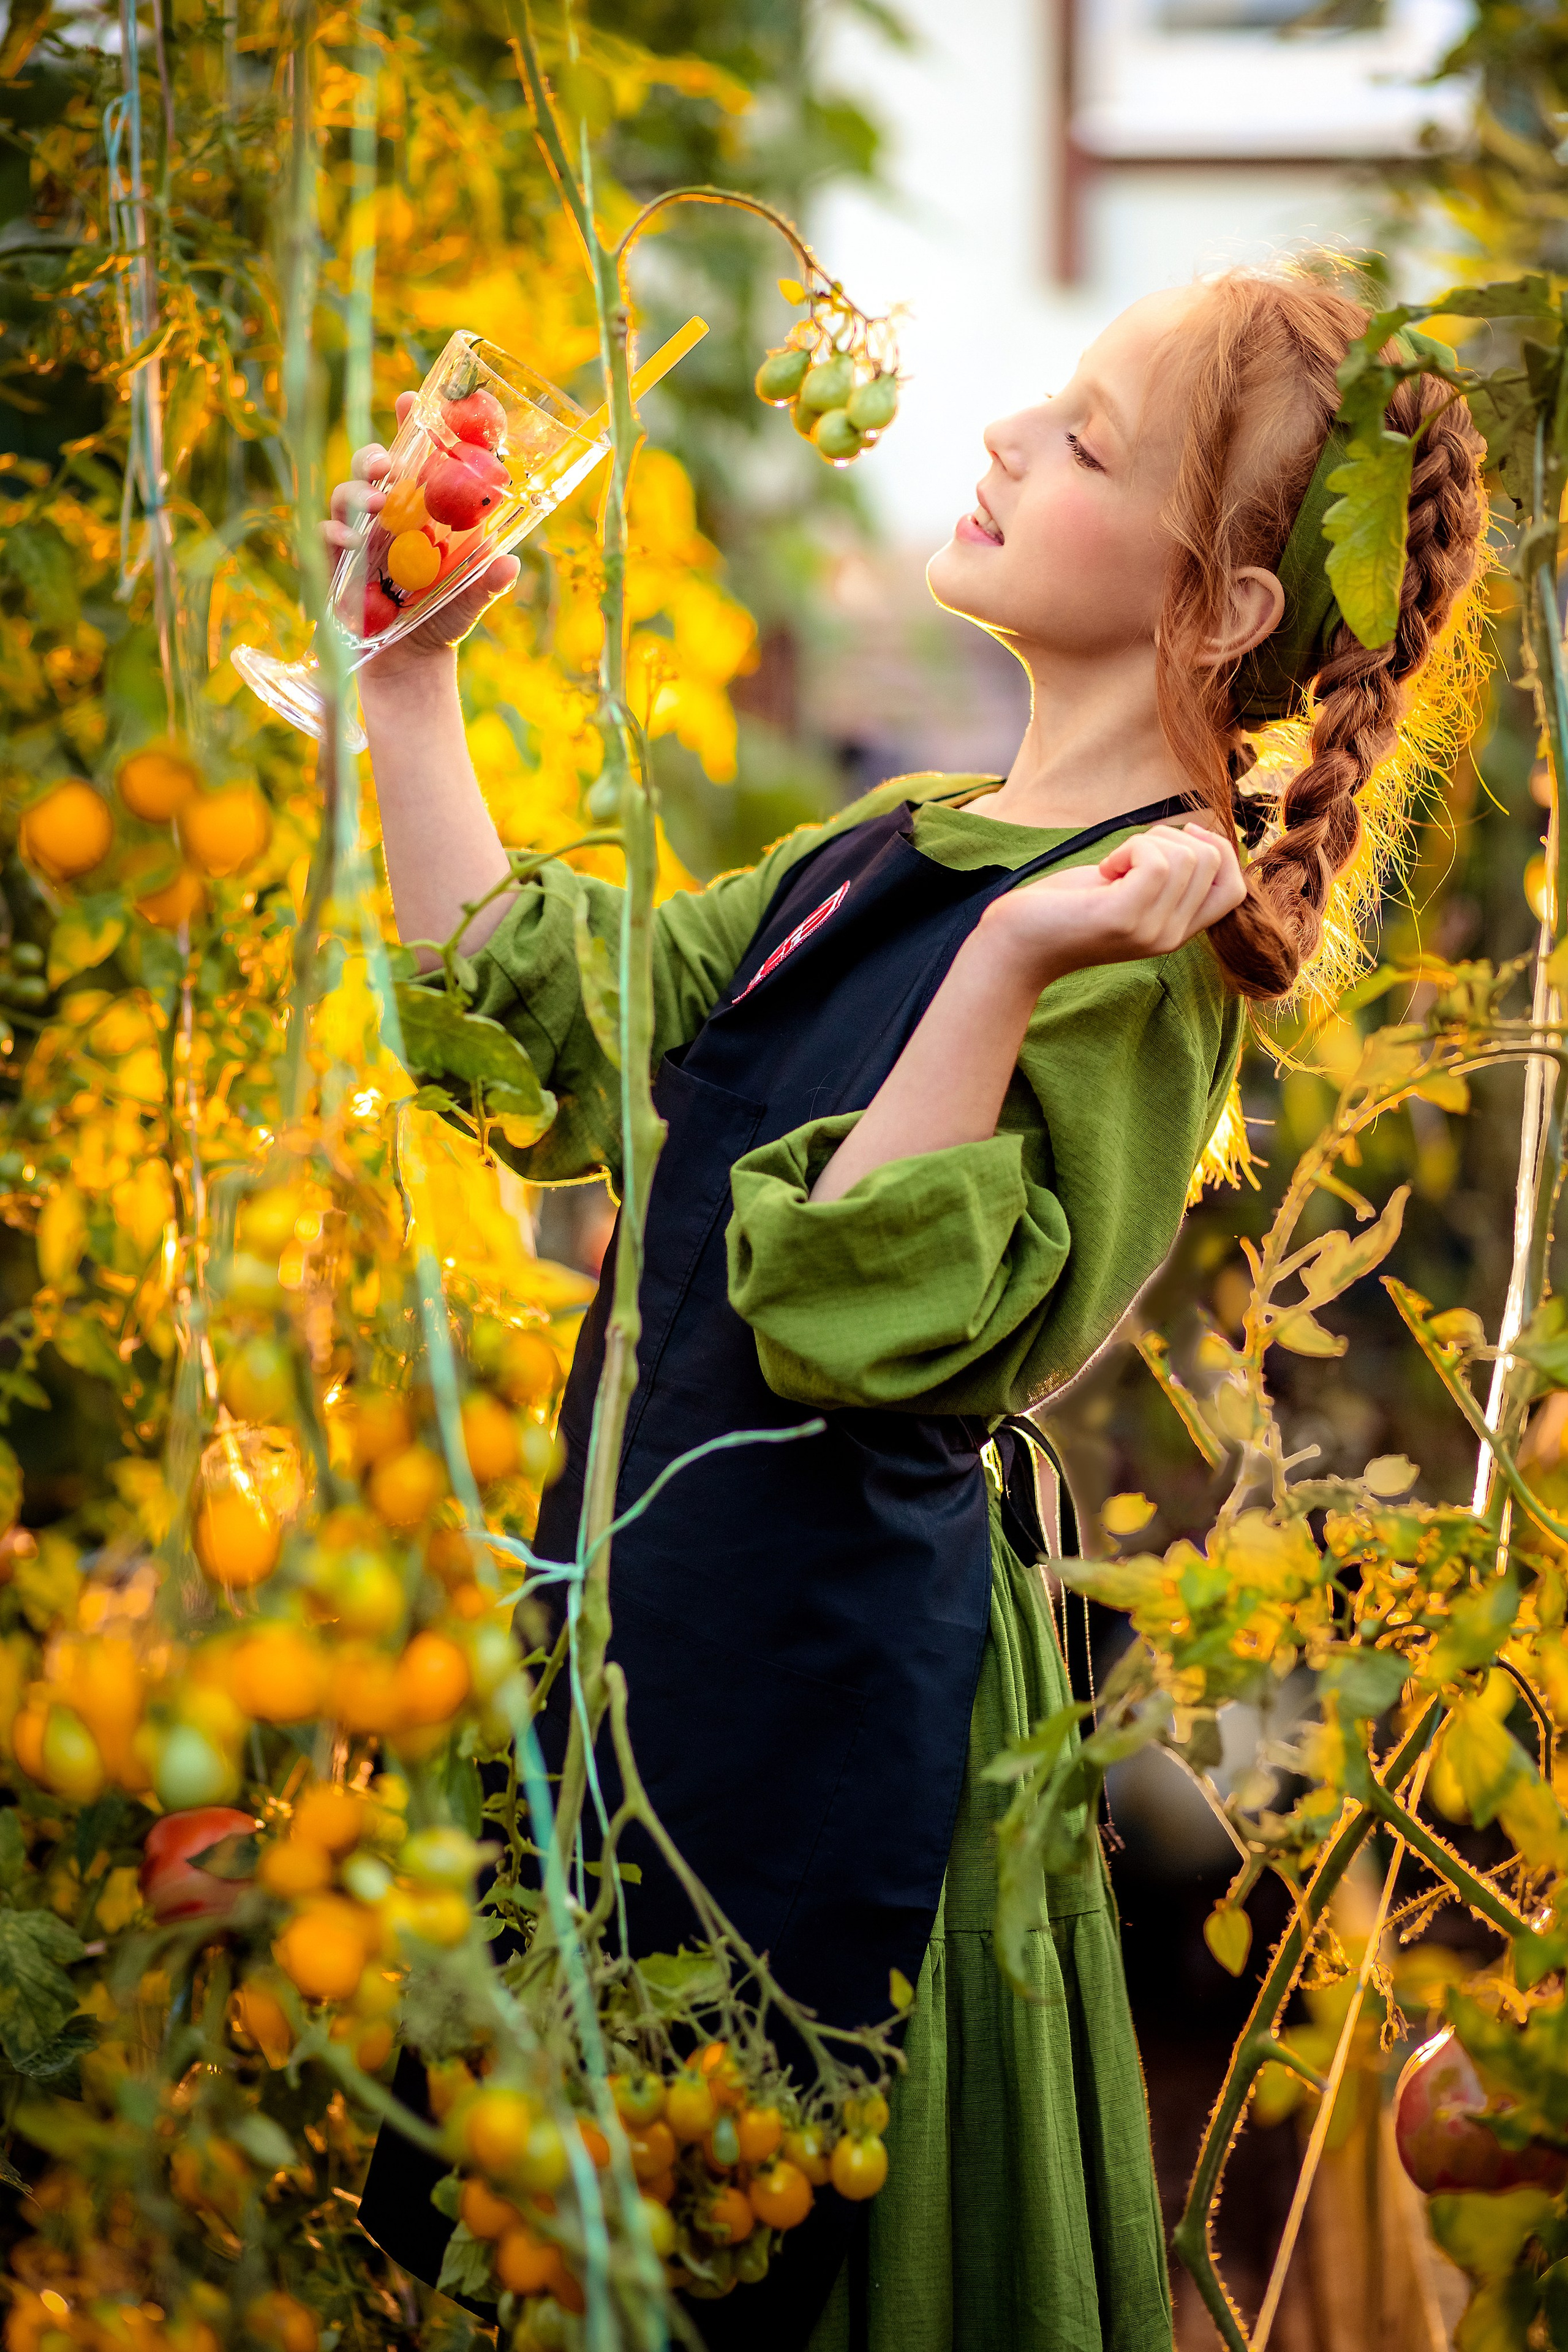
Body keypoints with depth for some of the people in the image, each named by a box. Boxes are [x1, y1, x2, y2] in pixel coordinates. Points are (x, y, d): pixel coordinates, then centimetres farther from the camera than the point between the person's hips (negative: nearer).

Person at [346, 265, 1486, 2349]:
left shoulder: (1138, 949, -18)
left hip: (828, 1653, -9)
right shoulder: (907, 845, 9)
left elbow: (872, 1324, -27)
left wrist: (1010, 967, -35)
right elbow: (551, 1033, 14)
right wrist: (408, 687, 13)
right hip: (672, 1607, 9)